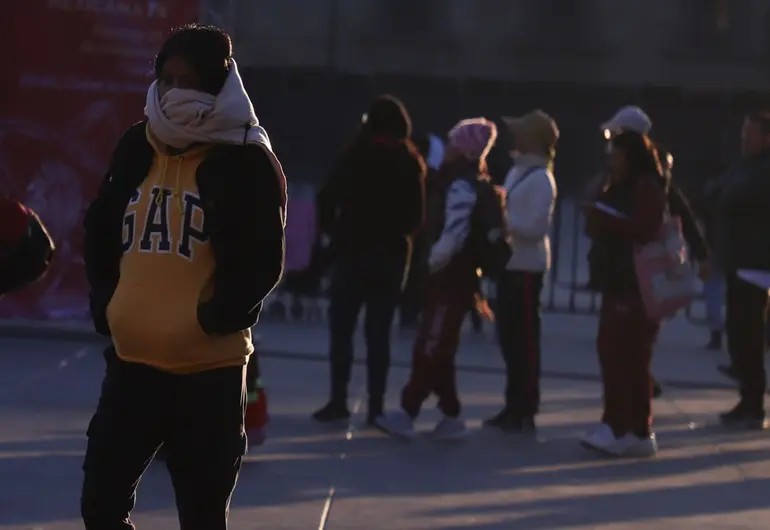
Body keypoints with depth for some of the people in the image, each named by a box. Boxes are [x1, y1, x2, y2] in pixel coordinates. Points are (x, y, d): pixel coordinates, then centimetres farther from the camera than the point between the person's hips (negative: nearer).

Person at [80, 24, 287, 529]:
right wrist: (106, 305, 6)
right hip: (132, 359, 5)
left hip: (210, 368, -5)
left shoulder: (247, 161, -9)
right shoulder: (137, 148, 7)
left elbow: (262, 263, -10)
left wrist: (212, 319, -14)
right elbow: (100, 231, 17)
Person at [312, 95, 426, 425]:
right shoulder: (411, 163, 5)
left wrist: (329, 229, 4)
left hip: (353, 250, -3)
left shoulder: (358, 154, -5)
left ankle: (339, 401, -3)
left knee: (341, 327, 3)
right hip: (392, 255, 3)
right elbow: (417, 215, 6)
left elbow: (329, 196, -9)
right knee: (379, 332, 6)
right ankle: (376, 406, 2)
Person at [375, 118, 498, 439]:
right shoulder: (479, 183, 14)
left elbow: (453, 237, -24)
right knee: (437, 351, 13)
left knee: (429, 350, -5)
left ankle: (407, 414, -1)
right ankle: (450, 416, 16)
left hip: (450, 280, -10)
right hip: (458, 278, 10)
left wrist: (430, 265, -12)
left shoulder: (462, 186, -16)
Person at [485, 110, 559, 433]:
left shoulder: (541, 179, -14)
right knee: (509, 338, 13)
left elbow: (536, 228, -20)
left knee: (524, 340, -4)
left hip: (527, 267, -9)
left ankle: (525, 412, 1)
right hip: (511, 264, 9)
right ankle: (513, 407, 21)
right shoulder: (517, 171, 15)